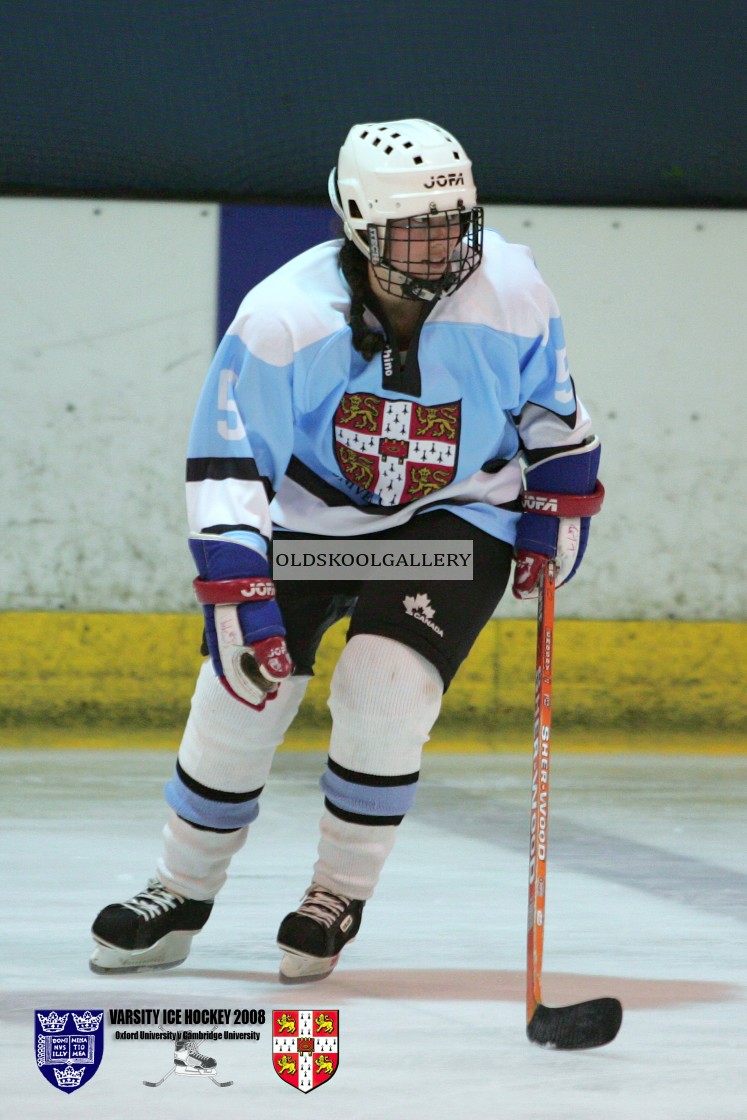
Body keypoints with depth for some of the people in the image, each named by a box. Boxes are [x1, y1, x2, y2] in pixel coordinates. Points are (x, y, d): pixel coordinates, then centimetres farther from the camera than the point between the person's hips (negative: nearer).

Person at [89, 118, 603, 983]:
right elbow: (224, 465, -22)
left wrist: (555, 516, 4)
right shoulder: (283, 318, -26)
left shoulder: (510, 292, -20)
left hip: (456, 517, 0)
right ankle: (181, 894, 18)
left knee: (384, 688, -20)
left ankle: (341, 893, 2)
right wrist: (237, 599, -28)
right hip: (307, 515, 0)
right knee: (242, 694, -6)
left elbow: (551, 409, 2)